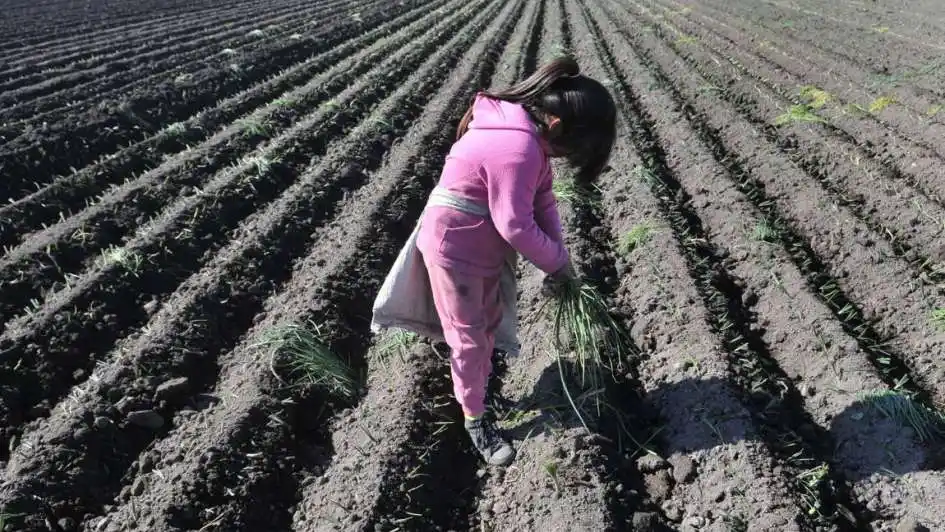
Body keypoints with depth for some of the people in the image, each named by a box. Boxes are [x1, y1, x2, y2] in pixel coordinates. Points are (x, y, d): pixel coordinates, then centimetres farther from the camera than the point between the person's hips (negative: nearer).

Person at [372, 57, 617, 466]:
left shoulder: (528, 131, 0)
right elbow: (516, 226, -27)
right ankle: (475, 419, 23)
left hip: (485, 243, 10)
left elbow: (542, 197, 4)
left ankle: (478, 389, 43)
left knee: (489, 323, 22)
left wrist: (558, 256, -5)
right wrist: (558, 262, -12)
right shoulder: (519, 148, -31)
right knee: (468, 336, 5)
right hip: (454, 245, -10)